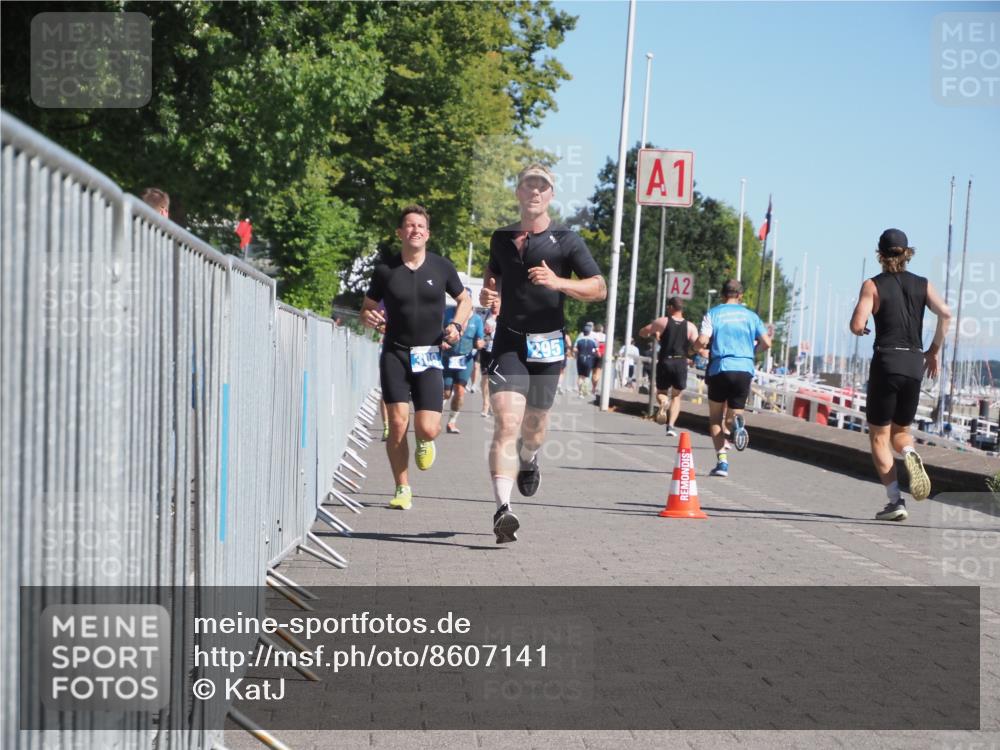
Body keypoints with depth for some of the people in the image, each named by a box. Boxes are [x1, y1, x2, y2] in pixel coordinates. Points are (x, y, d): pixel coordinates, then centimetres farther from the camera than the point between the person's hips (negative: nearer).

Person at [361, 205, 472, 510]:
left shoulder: (442, 267, 2)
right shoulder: (385, 270, 1)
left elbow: (465, 301, 16)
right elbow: (366, 308, 11)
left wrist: (456, 325, -3)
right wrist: (369, 317, -12)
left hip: (429, 356, 0)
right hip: (394, 353, 0)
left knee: (428, 428, -11)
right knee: (398, 423, -10)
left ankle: (424, 443, 29)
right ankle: (402, 489, 6)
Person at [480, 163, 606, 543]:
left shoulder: (566, 241, 0)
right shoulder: (501, 238, 11)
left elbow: (599, 288, -3)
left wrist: (558, 283, -19)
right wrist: (486, 293, 6)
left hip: (548, 344, 0)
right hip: (509, 341, 0)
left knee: (534, 426, 14)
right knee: (506, 423, -16)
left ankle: (528, 460, 52)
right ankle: (502, 509, -25)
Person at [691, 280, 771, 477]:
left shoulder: (713, 314, 3)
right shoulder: (751, 315, 10)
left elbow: (702, 341, -9)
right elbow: (766, 343, 4)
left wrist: (692, 348, 13)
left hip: (720, 368, -1)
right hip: (744, 369, 1)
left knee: (715, 418, 13)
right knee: (732, 415, 12)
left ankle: (722, 461, -1)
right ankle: (737, 421, -27)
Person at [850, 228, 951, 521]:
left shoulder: (873, 285, -2)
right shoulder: (923, 284, 8)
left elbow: (856, 325, -12)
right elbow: (945, 313, -6)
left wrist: (862, 330, 11)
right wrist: (934, 350, 5)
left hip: (886, 362, -4)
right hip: (915, 364, 4)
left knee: (879, 437, 5)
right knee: (901, 430, 20)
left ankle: (895, 500, -7)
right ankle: (910, 455, -16)